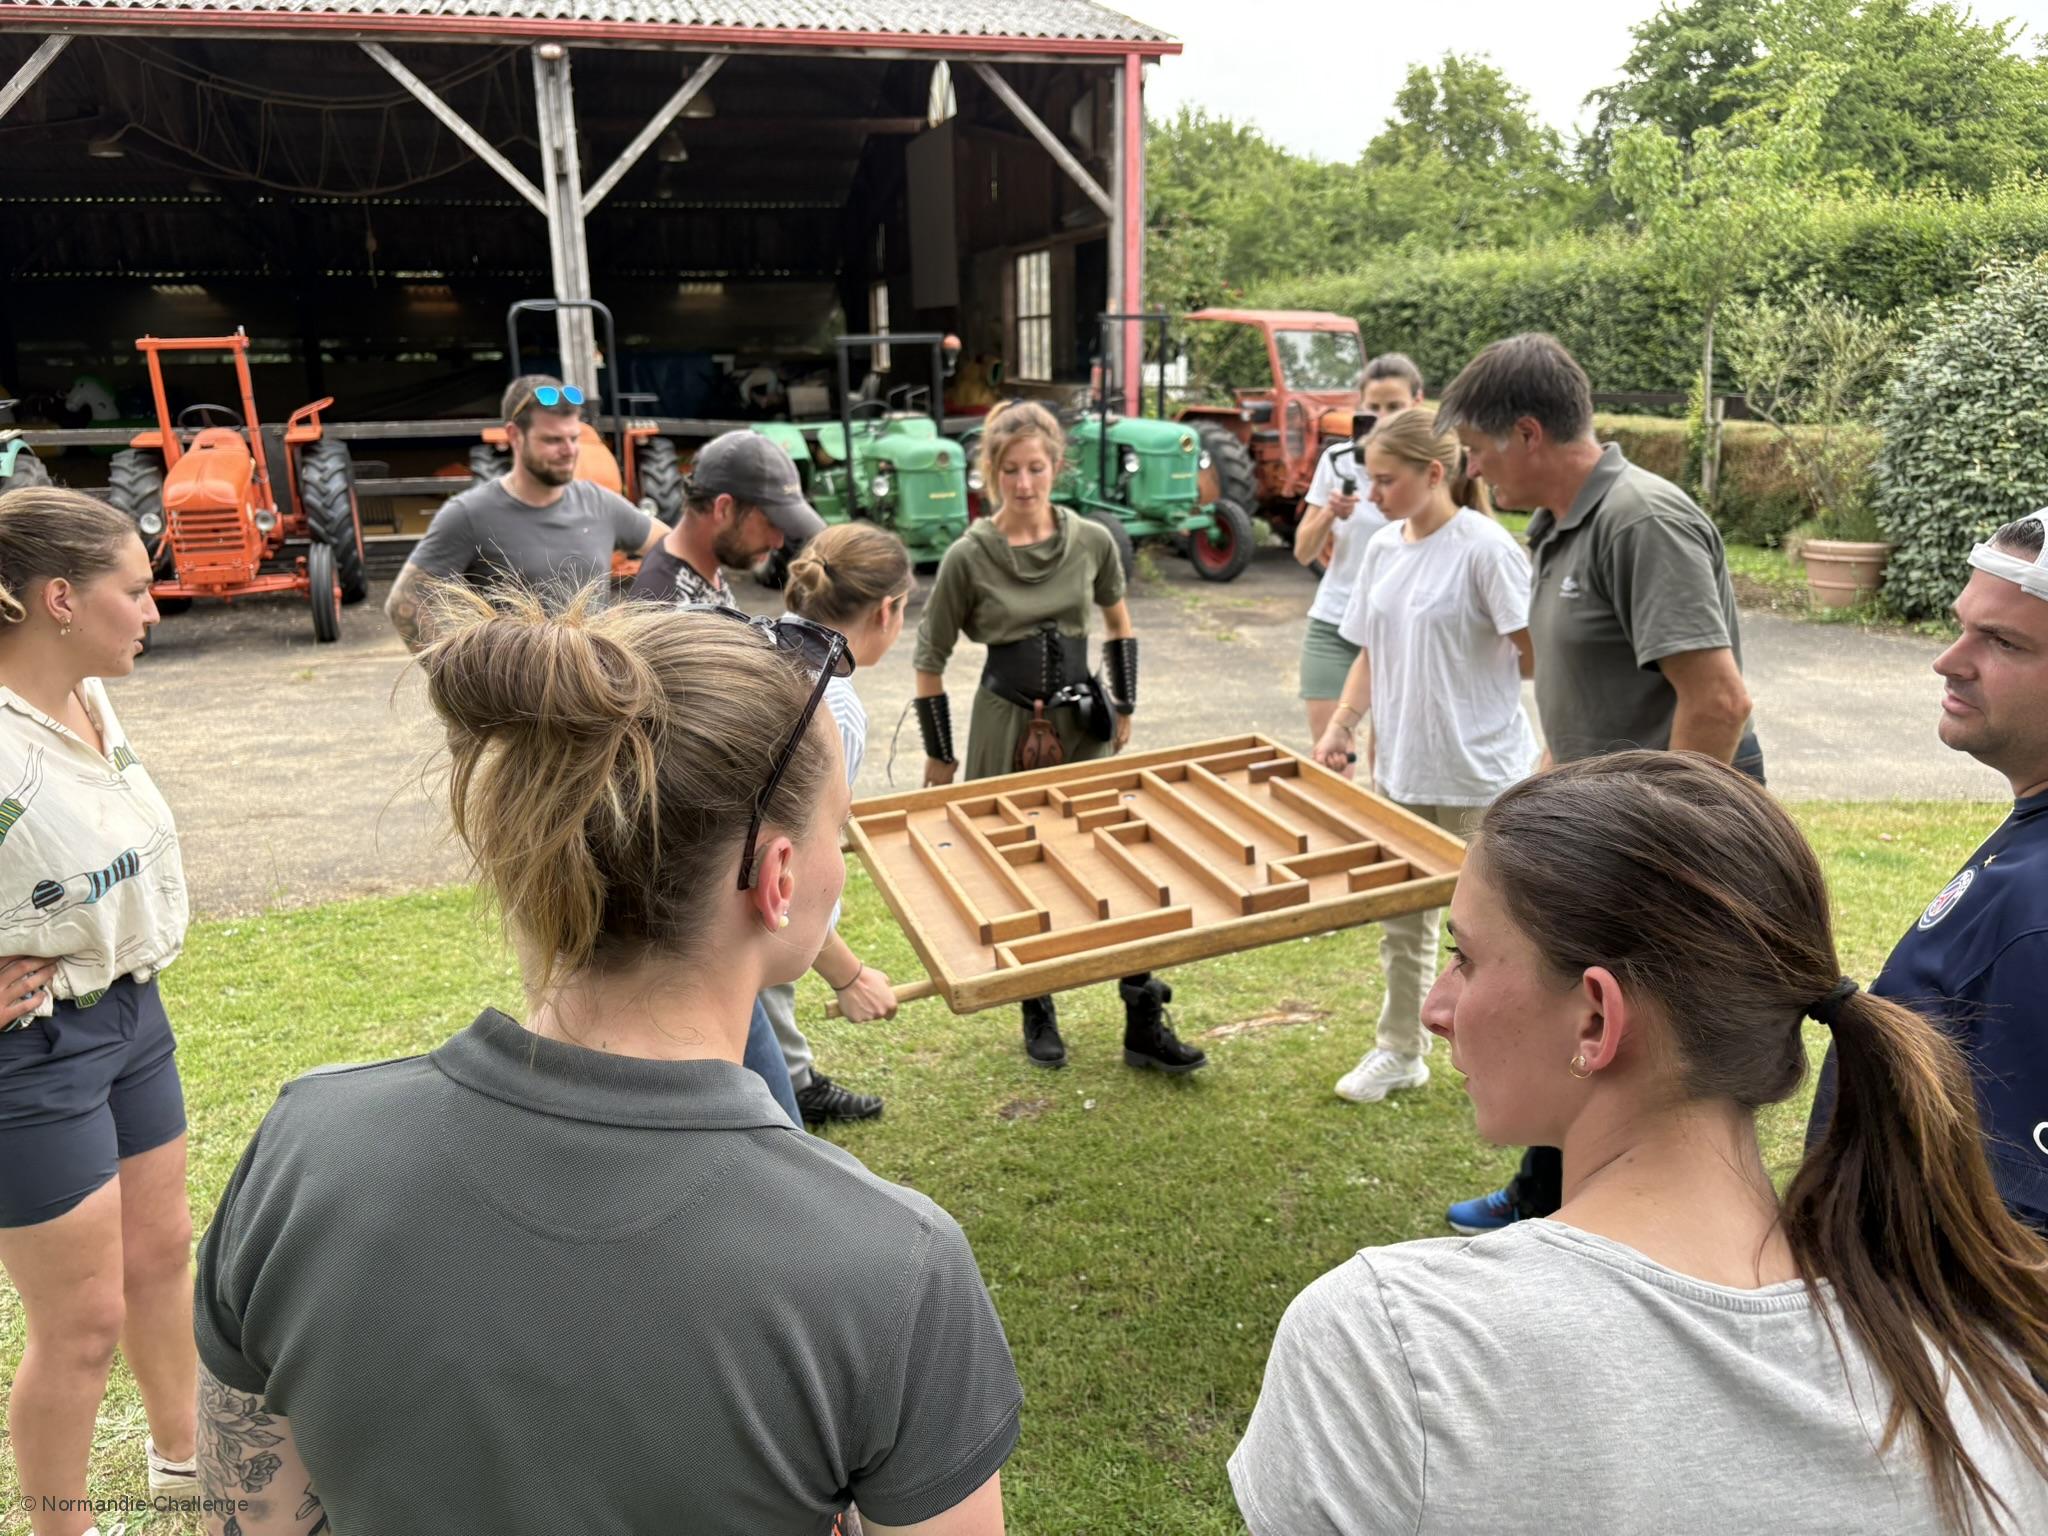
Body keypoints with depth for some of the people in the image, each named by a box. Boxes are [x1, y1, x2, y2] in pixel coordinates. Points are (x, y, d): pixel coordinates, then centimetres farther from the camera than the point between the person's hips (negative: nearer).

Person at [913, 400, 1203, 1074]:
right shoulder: (969, 556, -9)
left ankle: (1145, 1026, 10)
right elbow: (929, 663, -2)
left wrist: (1123, 710, 13)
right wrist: (939, 756, -1)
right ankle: (1037, 1015, 27)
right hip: (1007, 728, -2)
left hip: (1083, 723, 2)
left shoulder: (1091, 542, -1)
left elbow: (1119, 626, 17)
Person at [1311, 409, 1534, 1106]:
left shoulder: (1484, 547, -15)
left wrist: (1469, 676, -3)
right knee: (1401, 921, 17)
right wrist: (1341, 726, 0)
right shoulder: (1381, 548, 6)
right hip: (1398, 767, 7)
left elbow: (1538, 655, -15)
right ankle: (1399, 1050, 33)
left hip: (1478, 772, -6)